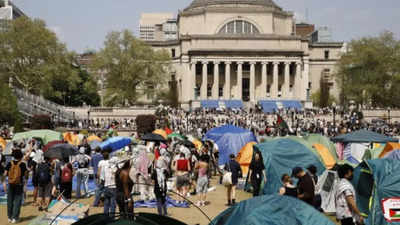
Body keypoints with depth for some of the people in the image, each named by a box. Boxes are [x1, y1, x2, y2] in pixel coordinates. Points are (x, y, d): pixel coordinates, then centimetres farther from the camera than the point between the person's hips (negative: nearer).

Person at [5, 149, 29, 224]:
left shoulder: (9, 164, -4)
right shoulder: (22, 164, -9)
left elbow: (6, 174, -3)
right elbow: (26, 175, -9)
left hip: (11, 184, 2)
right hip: (19, 185, -2)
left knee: (10, 201, 13)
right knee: (17, 201, 3)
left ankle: (10, 217, 18)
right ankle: (14, 218, 0)